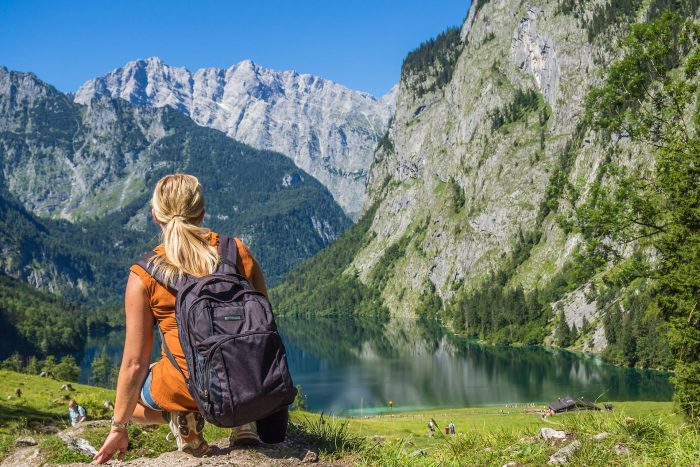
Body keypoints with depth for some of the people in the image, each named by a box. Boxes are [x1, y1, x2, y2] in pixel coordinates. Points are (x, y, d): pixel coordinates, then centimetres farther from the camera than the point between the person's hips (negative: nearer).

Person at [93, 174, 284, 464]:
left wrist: (119, 428, 12)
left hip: (185, 388, -1)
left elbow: (135, 363, -2)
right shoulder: (237, 251, 0)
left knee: (132, 396, 33)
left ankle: (182, 419, 3)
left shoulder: (143, 276, -5)